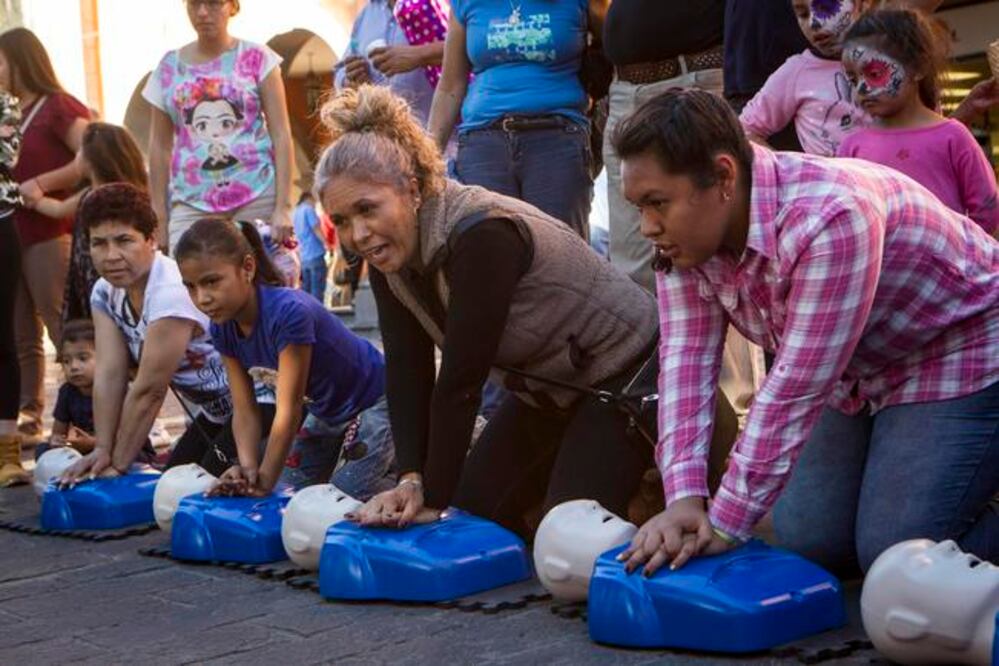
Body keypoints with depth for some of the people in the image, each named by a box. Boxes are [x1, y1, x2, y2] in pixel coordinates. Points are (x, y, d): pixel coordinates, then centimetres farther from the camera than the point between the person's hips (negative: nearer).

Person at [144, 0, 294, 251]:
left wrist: (283, 207, -8)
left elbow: (281, 135, 0)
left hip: (257, 196, -1)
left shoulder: (257, 59, 5)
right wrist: (160, 217, 7)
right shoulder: (169, 68, 10)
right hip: (192, 203, 2)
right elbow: (160, 147, 12)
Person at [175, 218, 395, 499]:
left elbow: (288, 411, -33)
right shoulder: (223, 328, -11)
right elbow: (244, 410, -11)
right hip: (325, 411, 8)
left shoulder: (289, 312, -35)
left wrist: (265, 481, -32)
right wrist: (247, 469, -28)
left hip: (372, 400, -7)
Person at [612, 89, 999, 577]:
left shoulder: (829, 219, -36)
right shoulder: (687, 228, -12)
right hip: (859, 374, 8)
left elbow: (795, 391, -35)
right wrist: (684, 499, -29)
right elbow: (685, 360, -17)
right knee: (807, 541, 1)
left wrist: (726, 524, -32)